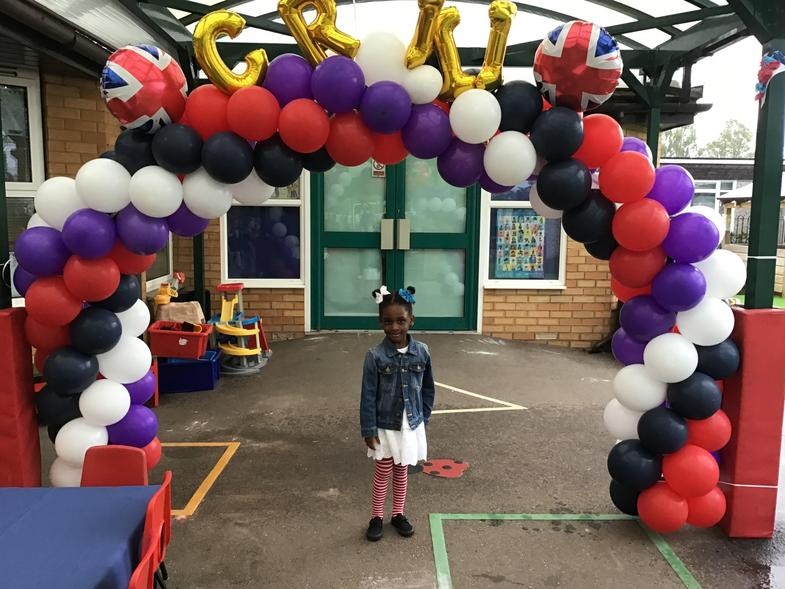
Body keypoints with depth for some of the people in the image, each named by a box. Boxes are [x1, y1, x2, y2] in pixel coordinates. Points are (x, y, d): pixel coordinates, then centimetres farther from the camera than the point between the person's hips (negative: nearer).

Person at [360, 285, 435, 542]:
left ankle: (398, 514, 35)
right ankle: (376, 517, 30)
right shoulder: (375, 356, -16)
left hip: (412, 424, 2)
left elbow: (428, 389, 3)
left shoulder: (422, 352, -9)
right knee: (383, 472, 12)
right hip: (385, 426, -2)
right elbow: (368, 396, -12)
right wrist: (369, 430, -11)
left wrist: (424, 418, 6)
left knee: (401, 471, 18)